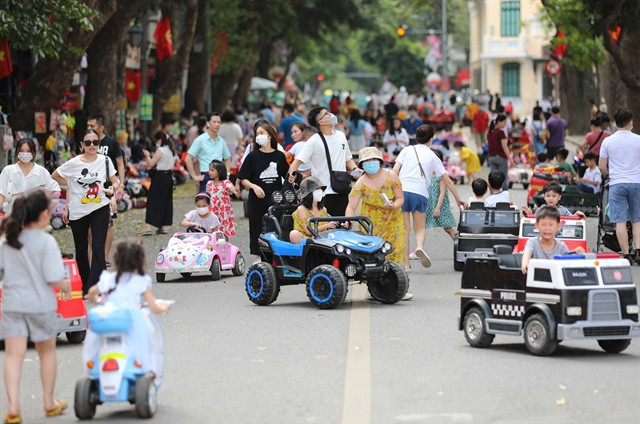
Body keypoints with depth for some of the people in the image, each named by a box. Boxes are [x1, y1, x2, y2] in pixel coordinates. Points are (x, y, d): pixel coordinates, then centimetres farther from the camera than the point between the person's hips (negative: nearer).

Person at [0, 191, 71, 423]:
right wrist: (66, 286, 2)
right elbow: (54, 278, -18)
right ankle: (49, 403, 28)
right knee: (47, 352, 16)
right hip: (40, 304, -3)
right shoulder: (46, 241, -16)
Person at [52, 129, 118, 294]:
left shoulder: (105, 161, -1)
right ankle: (84, 285, 25)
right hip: (78, 211, 1)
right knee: (81, 250, 10)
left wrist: (112, 189, -14)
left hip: (100, 208, -1)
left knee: (98, 248, -14)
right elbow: (55, 176, 8)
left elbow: (115, 182, 10)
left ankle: (94, 287, -17)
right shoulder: (74, 163, -5)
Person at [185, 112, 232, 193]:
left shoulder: (221, 141, 13)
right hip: (206, 178, -5)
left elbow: (227, 159, 28)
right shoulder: (200, 140, -3)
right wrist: (195, 176, -8)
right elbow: (188, 159, -5)